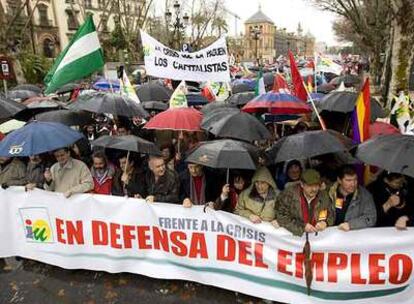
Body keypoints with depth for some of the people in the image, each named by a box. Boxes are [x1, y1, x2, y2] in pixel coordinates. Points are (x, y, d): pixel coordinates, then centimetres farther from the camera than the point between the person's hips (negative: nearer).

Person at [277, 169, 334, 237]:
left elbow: (331, 215, 14)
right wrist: (302, 227, -21)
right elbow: (281, 217, -12)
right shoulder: (289, 194, -11)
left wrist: (325, 223, -7)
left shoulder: (324, 196, 0)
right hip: (295, 236, -4)